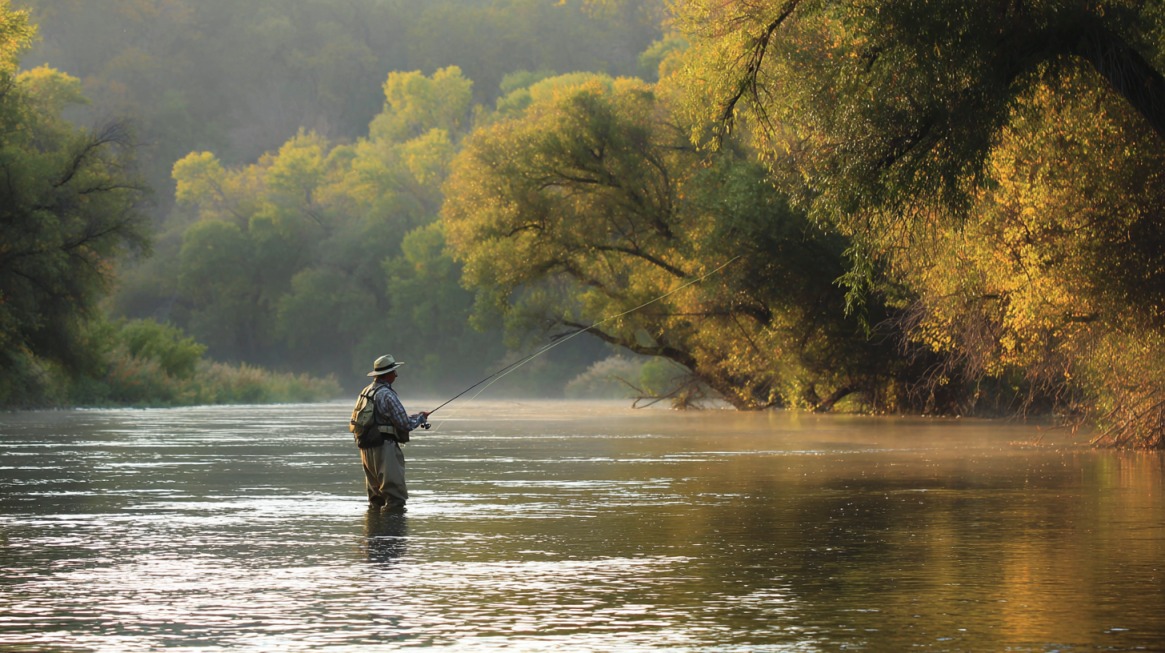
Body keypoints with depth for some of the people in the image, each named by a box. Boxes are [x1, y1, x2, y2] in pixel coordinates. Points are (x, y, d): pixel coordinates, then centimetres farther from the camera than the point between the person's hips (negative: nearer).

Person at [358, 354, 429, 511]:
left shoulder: (366, 392, 13)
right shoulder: (387, 395, -15)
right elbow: (405, 424, -15)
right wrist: (420, 417, 5)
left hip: (366, 449, 9)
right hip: (384, 449, -9)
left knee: (376, 497, 16)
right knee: (395, 498, -8)